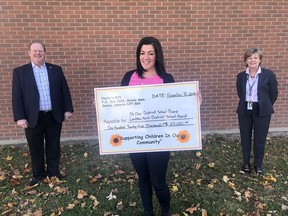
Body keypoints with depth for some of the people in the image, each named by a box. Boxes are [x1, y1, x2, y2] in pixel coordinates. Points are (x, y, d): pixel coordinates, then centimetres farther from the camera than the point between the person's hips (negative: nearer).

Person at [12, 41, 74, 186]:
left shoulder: (56, 69, 5)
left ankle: (53, 171, 31)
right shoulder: (19, 71, 1)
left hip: (54, 116, 1)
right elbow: (16, 96, -3)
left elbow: (64, 90, 6)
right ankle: (38, 174, 31)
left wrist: (68, 109, 1)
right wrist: (20, 117, -8)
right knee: (36, 148, 12)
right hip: (33, 118, -1)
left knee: (53, 146, 13)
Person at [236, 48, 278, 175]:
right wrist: (247, 103, 8)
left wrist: (265, 106, 6)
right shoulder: (241, 76, 3)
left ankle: (258, 165, 27)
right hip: (245, 111, 2)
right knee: (245, 138, 11)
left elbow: (274, 93, 1)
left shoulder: (268, 74, -5)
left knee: (260, 139, 7)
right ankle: (246, 163, 31)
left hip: (262, 111, -2)